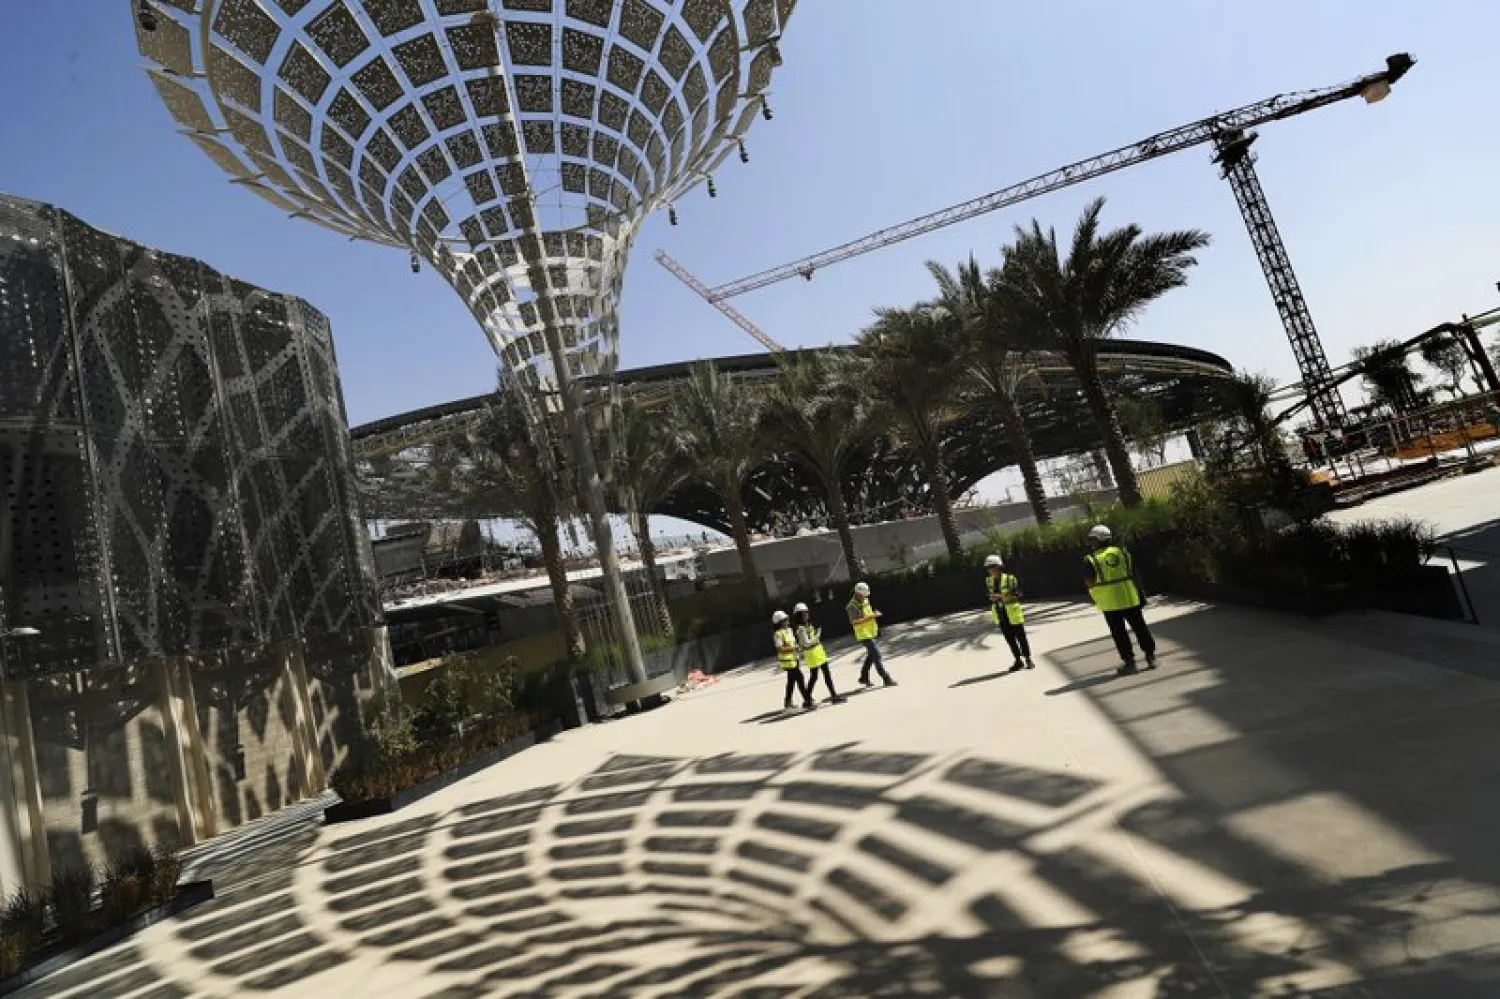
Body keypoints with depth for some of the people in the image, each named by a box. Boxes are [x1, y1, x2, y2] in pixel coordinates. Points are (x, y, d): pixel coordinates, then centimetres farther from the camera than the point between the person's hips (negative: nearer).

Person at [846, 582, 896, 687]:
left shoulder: (865, 601, 9)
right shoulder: (852, 606, -18)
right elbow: (853, 621, -28)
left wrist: (874, 614, 6)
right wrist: (870, 616, -29)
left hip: (870, 633, 9)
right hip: (863, 635, -9)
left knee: (871, 655, 18)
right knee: (876, 655, -10)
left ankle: (864, 677, 31)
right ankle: (886, 679, -8)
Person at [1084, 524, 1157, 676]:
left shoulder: (1092, 561, -10)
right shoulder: (1123, 553, 2)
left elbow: (1090, 583, -8)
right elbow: (1135, 576, 4)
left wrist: (1096, 597, 13)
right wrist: (1142, 598, 10)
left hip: (1110, 603, -3)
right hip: (1131, 599, 3)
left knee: (1119, 634, 7)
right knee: (1140, 629, 15)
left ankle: (1129, 661, 8)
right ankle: (1151, 657, 19)